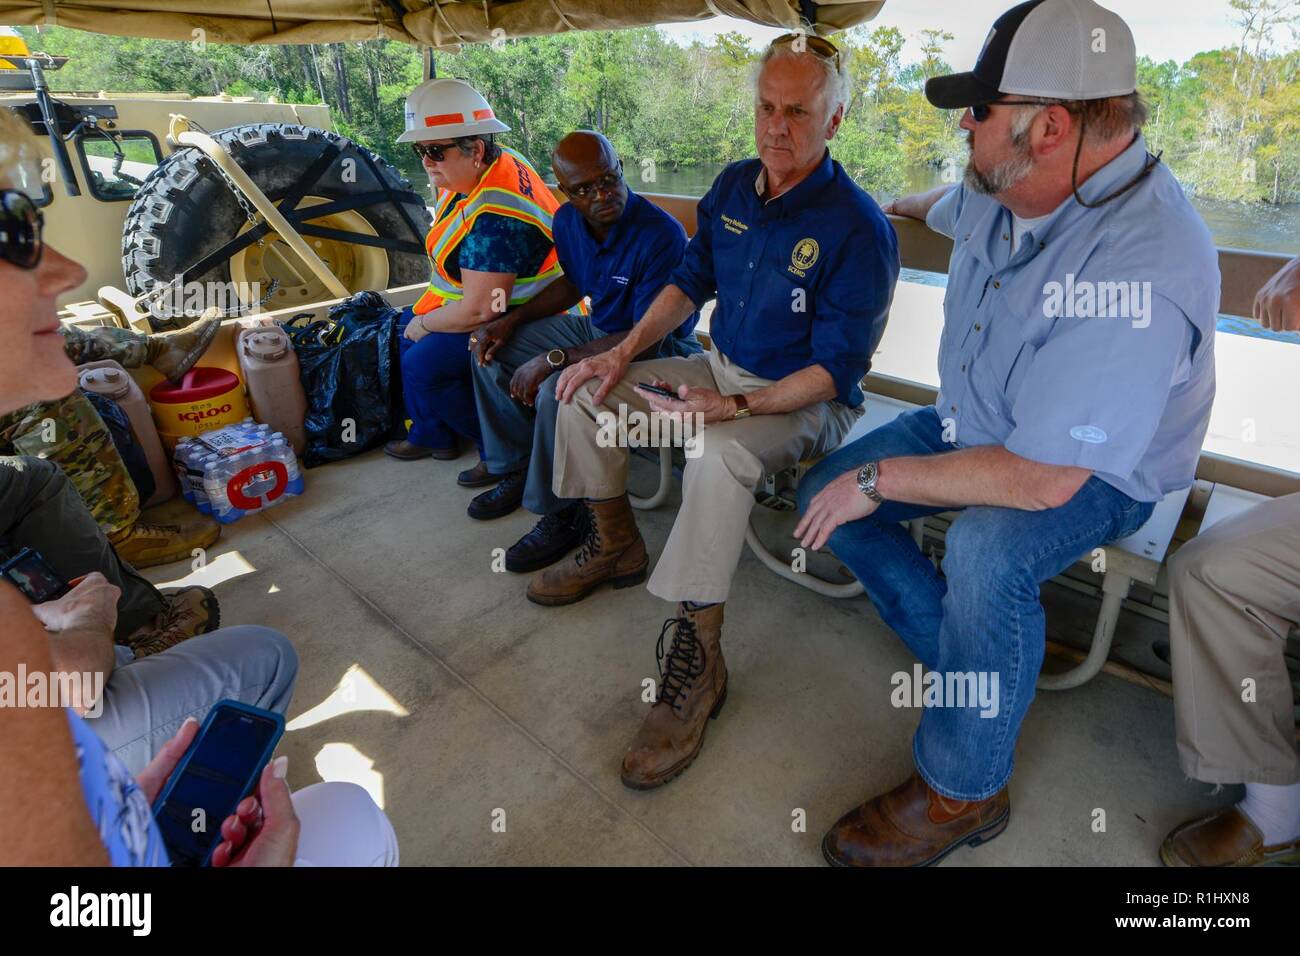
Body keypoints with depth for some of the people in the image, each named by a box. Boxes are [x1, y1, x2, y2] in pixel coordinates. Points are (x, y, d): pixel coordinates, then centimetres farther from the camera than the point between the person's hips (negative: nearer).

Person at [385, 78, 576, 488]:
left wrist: (426, 323, -12)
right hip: (491, 302, 11)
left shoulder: (494, 217, -31)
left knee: (424, 363, -19)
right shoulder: (487, 167, 1)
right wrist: (423, 313, 10)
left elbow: (478, 311, -31)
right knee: (408, 331, 14)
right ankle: (433, 434, 26)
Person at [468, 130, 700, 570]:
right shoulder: (567, 221, -3)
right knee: (492, 348, 5)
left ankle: (563, 515, -11)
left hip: (655, 351, -8)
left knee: (556, 390, -33)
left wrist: (554, 358, -30)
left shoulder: (661, 236, -28)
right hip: (597, 326, 9)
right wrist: (512, 319, 2)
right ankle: (518, 469, 15)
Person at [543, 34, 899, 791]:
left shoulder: (859, 228, -18)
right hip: (723, 368, 8)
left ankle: (697, 656, -24)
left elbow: (835, 371, -20)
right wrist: (627, 352, 0)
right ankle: (617, 546, 16)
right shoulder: (734, 186, 3)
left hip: (805, 402, -7)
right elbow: (691, 282, 12)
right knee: (586, 387, 2)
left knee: (718, 454, -39)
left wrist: (735, 406, -31)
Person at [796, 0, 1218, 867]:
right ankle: (983, 682, 8)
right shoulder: (1002, 193, -7)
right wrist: (891, 208, 42)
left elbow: (1042, 479, -36)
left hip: (1096, 469, -8)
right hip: (977, 425, 9)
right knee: (827, 496, -2)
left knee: (988, 551, -38)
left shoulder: (1137, 271, -34)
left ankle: (965, 790, -10)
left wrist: (882, 479, -26)